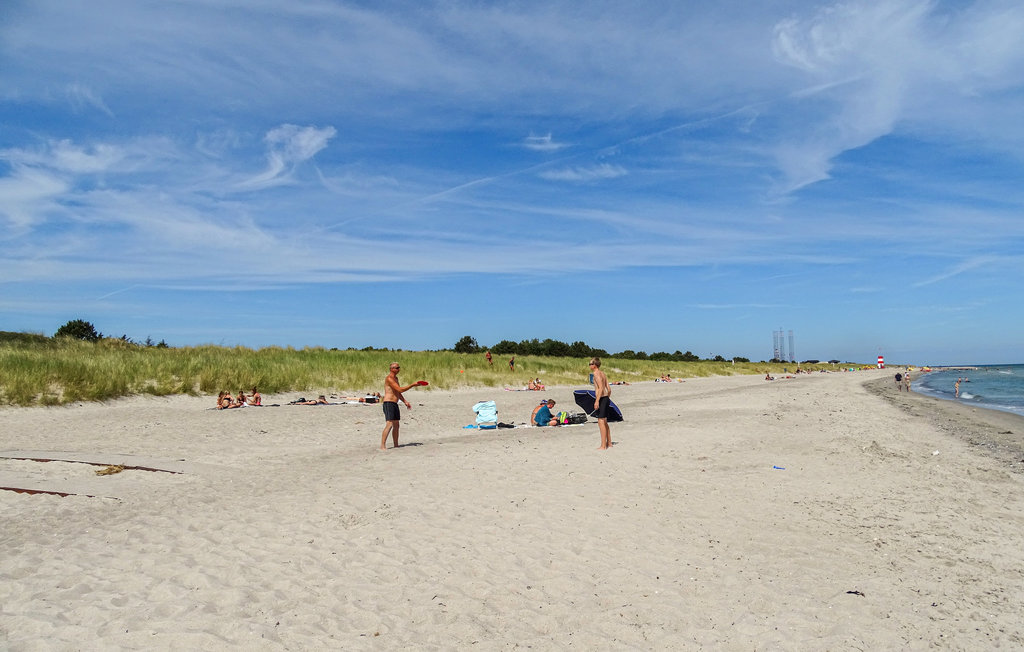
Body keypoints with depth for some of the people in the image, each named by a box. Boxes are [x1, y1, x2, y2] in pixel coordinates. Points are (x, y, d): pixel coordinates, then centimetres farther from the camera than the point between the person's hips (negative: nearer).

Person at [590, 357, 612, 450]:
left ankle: (603, 446, -6)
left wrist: (597, 400, -25)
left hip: (601, 398, -9)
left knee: (601, 422, -7)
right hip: (606, 398, 9)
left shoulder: (596, 373, -11)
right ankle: (609, 443, 23)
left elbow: (601, 388, -21)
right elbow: (609, 389, 16)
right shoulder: (603, 373, 16)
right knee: (605, 422, 17)